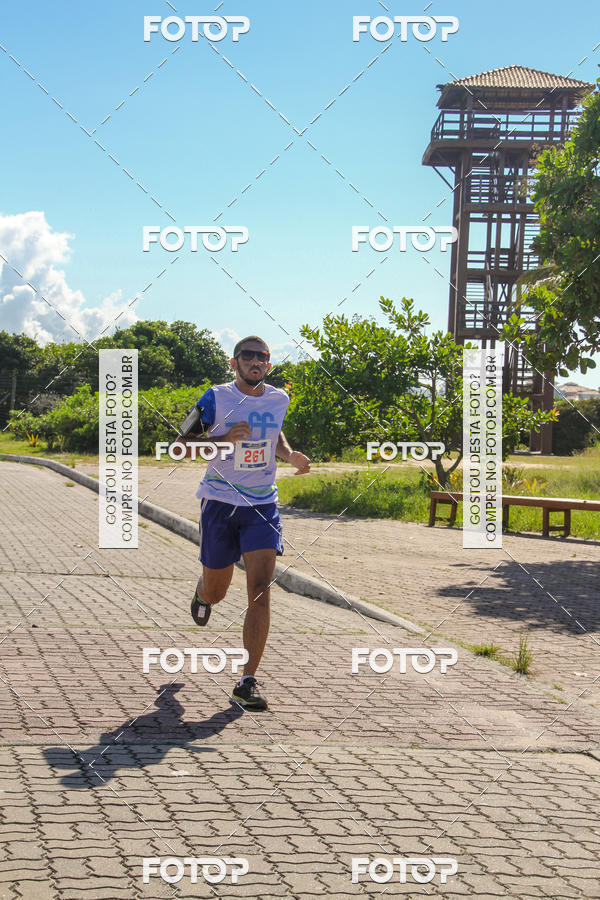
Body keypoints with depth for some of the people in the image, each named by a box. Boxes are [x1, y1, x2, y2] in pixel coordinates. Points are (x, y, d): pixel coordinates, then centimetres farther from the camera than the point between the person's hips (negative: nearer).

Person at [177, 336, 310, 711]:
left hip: (263, 505, 2)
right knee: (216, 590, 11)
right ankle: (203, 593, 52)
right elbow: (183, 442, -4)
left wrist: (290, 455, 4)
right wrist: (223, 439, -21)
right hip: (220, 502, -2)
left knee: (260, 591, -13)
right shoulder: (216, 398, -7)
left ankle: (248, 681, -9)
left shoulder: (279, 399, 5)